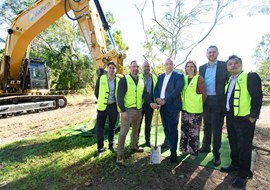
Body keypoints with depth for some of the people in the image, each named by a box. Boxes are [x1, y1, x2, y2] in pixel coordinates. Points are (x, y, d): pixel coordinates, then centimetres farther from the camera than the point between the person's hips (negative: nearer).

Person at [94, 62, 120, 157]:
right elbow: (96, 92, 3)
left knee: (112, 127, 13)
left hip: (113, 106, 1)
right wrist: (101, 101, 6)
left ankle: (111, 145, 31)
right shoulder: (101, 79, -4)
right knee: (100, 128, 1)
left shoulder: (118, 80, -1)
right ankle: (100, 149, 17)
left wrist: (118, 104, 5)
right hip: (102, 106, -1)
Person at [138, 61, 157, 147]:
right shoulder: (139, 77, -2)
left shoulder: (154, 77, 7)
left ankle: (147, 140, 26)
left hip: (150, 103, 3)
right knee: (138, 122, 7)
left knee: (148, 123, 13)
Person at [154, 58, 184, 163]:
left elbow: (177, 90, -16)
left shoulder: (178, 76, -5)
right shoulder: (160, 77, 15)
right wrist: (157, 98, -8)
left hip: (172, 107, -6)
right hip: (162, 107, 6)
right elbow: (156, 89, 12)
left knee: (172, 129, -3)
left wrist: (165, 100, -18)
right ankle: (168, 143, 36)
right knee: (166, 128, 16)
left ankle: (173, 153, 6)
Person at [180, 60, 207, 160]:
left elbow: (204, 94, -6)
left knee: (193, 132, 1)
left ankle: (193, 152, 18)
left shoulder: (199, 78, -7)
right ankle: (184, 149, 28)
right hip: (185, 109, 5)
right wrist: (183, 103, 11)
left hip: (195, 110, -5)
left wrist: (199, 105, 1)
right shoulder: (184, 78, 9)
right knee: (184, 130, 12)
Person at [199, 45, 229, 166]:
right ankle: (206, 146, 31)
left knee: (216, 128, 1)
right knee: (206, 126, 16)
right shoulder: (202, 68, 10)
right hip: (205, 101, 4)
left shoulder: (224, 66, -2)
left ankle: (216, 153, 12)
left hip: (218, 101, -4)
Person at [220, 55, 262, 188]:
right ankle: (235, 164, 36)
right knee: (233, 144, 18)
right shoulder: (230, 80, 15)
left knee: (244, 146, 2)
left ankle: (243, 174, 17)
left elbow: (257, 96, -14)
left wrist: (253, 115, -18)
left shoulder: (251, 76, -8)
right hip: (230, 117, 7)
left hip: (244, 118, -7)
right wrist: (226, 113, 12)